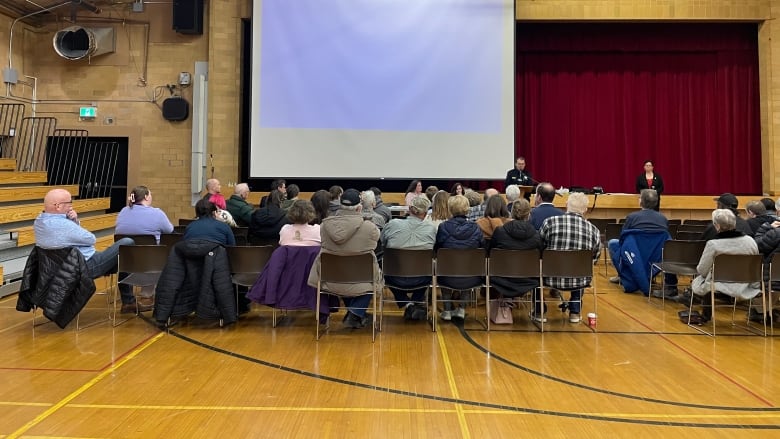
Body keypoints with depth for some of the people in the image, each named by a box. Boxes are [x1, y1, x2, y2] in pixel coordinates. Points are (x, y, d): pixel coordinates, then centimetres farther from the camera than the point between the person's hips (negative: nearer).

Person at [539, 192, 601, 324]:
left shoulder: (550, 222, -11)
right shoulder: (594, 230, -6)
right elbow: (594, 259, 6)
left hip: (551, 278, -2)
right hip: (579, 282, 2)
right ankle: (575, 312, 37)